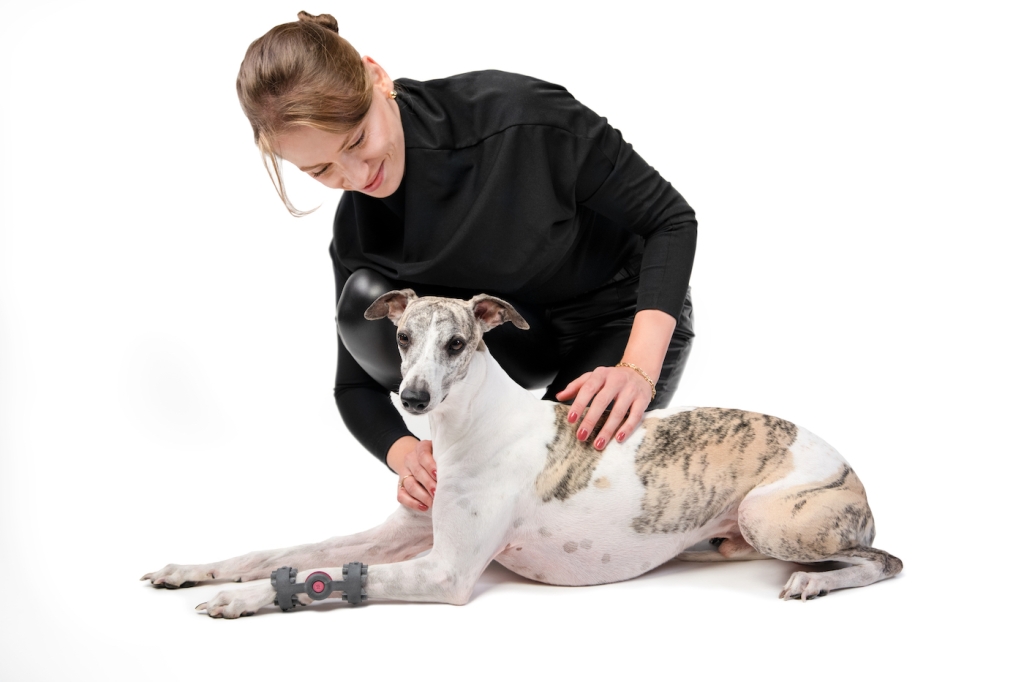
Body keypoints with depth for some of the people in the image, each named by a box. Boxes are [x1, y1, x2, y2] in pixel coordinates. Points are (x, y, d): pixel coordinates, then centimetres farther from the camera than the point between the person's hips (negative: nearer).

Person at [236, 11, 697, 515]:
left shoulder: (519, 115, -31)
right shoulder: (358, 227, -14)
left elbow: (671, 220, -23)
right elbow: (356, 385, -7)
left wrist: (638, 371, -35)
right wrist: (407, 457, -30)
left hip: (627, 316, -4)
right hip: (528, 333, 5)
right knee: (367, 303, -23)